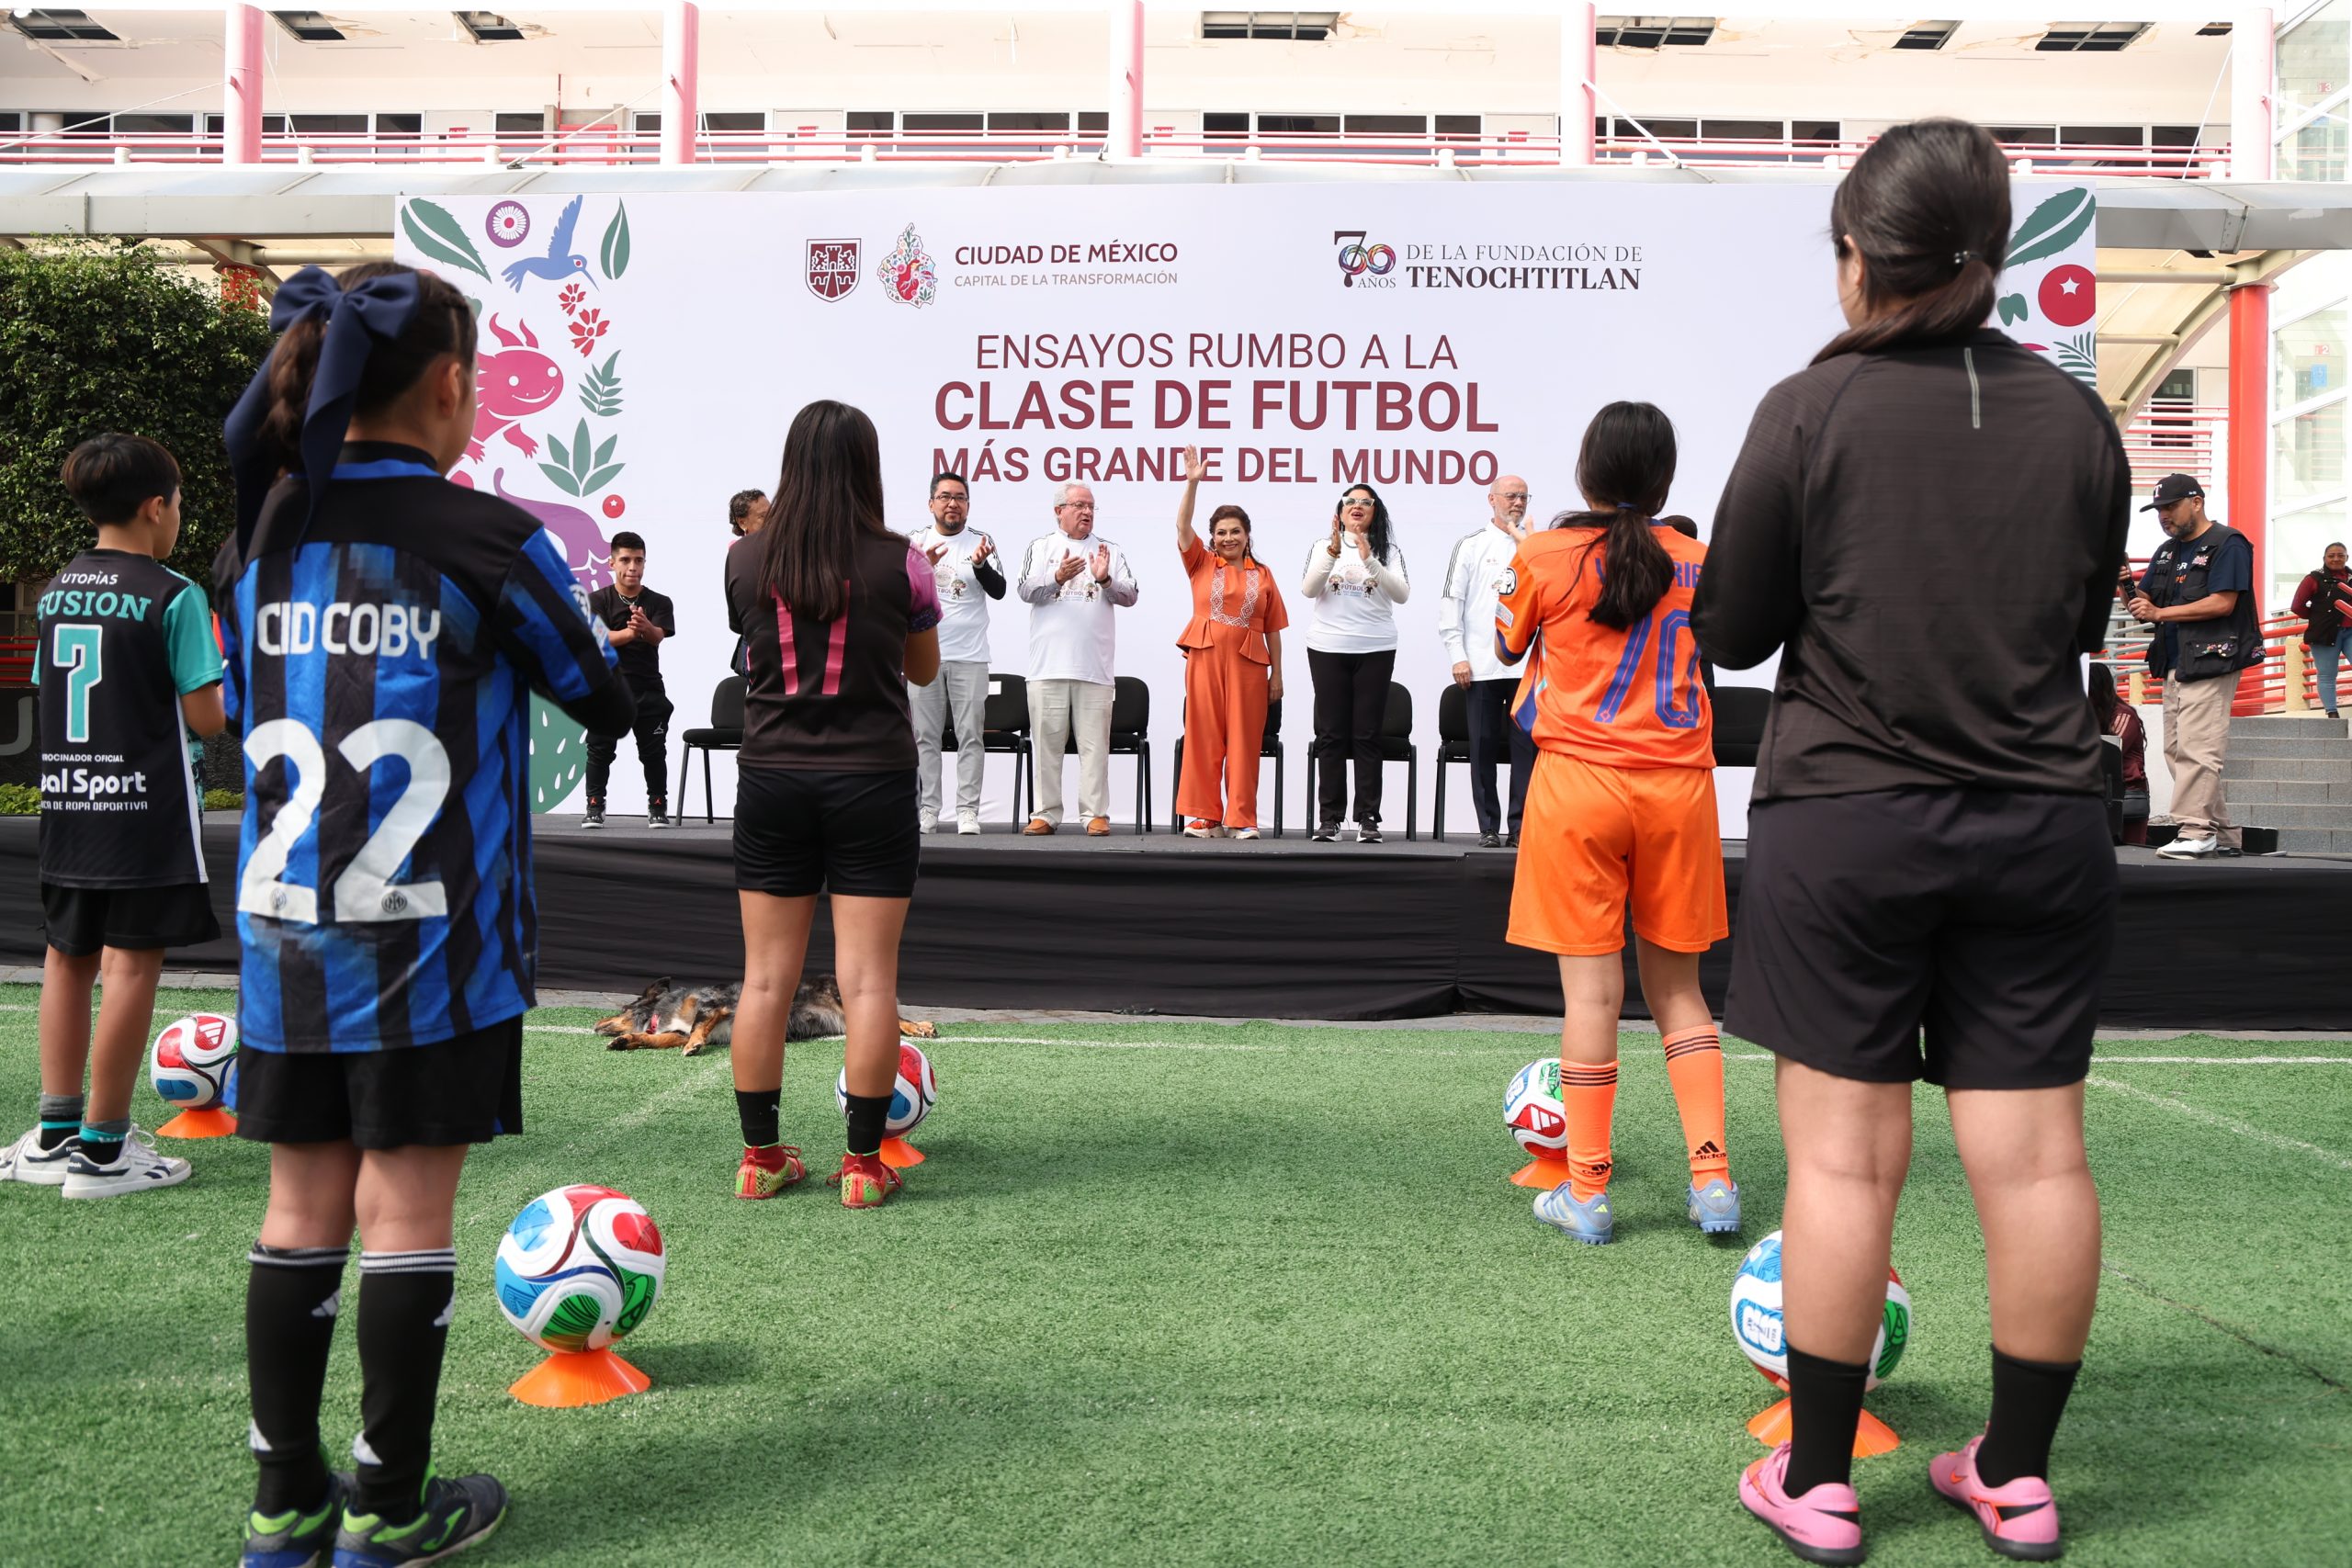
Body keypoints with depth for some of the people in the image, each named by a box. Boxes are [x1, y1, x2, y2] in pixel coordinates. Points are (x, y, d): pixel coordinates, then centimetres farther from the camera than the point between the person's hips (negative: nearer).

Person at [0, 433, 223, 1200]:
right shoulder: (174, 596, -10)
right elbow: (206, 717, -12)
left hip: (66, 804, 7)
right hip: (145, 808, -7)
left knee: (68, 959, 15)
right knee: (132, 963, -2)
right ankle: (102, 1148, 2)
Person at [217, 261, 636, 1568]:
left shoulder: (259, 541, 5)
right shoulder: (492, 542, -11)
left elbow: (243, 720, 16)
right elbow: (608, 705, 1)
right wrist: (588, 630, 22)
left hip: (284, 933, 5)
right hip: (432, 940, -5)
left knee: (304, 1208, 13)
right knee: (408, 1211, 5)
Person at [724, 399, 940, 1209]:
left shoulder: (746, 558, -1)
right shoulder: (899, 562, -6)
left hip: (772, 778, 2)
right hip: (871, 779, -2)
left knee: (766, 975, 9)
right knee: (868, 977, 2)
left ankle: (760, 1156, 16)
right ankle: (863, 1163, 7)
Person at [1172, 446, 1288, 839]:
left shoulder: (1262, 575, 9)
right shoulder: (1202, 564, 9)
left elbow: (1273, 629, 9)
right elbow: (1183, 527, -4)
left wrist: (1276, 675, 5)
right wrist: (1192, 483, -15)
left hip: (1248, 661, 0)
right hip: (1205, 657, 0)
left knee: (1244, 739, 0)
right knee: (1203, 737, 0)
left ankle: (1243, 818, 6)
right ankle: (1206, 817, 7)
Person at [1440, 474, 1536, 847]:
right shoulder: (1471, 544, 6)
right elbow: (1452, 601, 3)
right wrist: (1457, 655, -3)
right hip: (1481, 664, -1)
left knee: (1527, 746, -1)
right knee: (1484, 747, 3)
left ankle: (1520, 825, 3)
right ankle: (1489, 826, 10)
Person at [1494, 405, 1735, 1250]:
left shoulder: (1543, 556, -4)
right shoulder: (1696, 561, 3)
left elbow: (1507, 645, 12)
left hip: (1579, 780, -2)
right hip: (1677, 784, 3)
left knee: (1591, 988, 2)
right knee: (1676, 986, 14)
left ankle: (1586, 1192, 9)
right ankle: (1712, 1177, 10)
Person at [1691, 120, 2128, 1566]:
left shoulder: (1810, 413, -8)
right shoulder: (2077, 417, 5)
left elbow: (1730, 633, -3)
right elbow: (2086, 622, 16)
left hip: (1845, 823, -3)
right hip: (2042, 824, 4)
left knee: (1845, 1156, 3)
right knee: (2037, 1153, 8)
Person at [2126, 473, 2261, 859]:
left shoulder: (2227, 544, -4)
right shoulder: (2166, 551, 21)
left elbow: (2222, 603, -15)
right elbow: (2144, 605, 18)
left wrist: (2160, 613, -15)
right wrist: (2127, 588, -3)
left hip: (2210, 661, -9)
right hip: (2175, 665, 9)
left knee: (2196, 749, -14)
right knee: (2177, 751, 7)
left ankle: (2195, 831, -14)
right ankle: (2222, 834, 13)